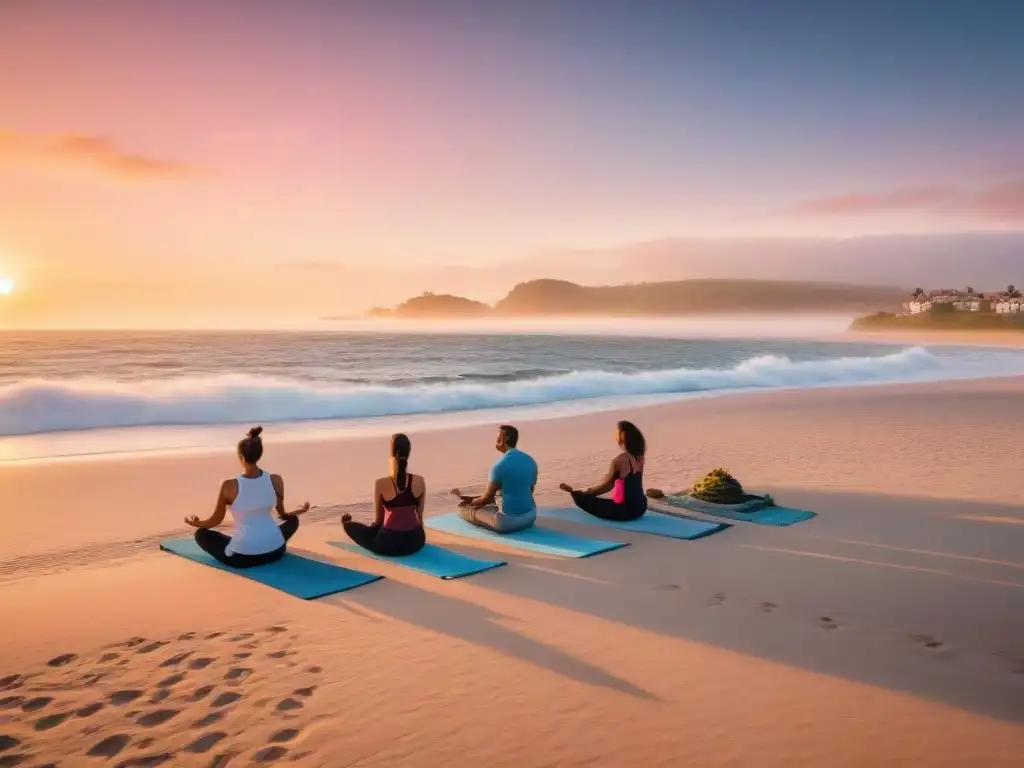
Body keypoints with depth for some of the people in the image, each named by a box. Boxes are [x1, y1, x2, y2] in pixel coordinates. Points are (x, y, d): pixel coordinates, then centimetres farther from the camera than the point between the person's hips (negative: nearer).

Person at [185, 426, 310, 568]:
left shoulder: (229, 486, -12)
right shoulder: (276, 480, -5)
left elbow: (216, 520, 3)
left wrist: (195, 523, 25)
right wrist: (300, 510, 34)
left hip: (242, 557, -2)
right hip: (275, 552, 3)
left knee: (201, 534, 22)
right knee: (293, 520, 34)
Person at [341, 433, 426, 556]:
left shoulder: (381, 484, -12)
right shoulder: (420, 481, -6)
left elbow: (378, 519, 1)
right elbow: (420, 516, 5)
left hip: (389, 544, -3)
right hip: (415, 542, 3)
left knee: (350, 526, 22)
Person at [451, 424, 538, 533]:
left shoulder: (500, 466, -18)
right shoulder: (530, 461, 4)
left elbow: (486, 498, -7)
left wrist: (467, 501, 14)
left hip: (508, 520, -8)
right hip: (530, 516, 8)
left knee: (463, 508, 7)